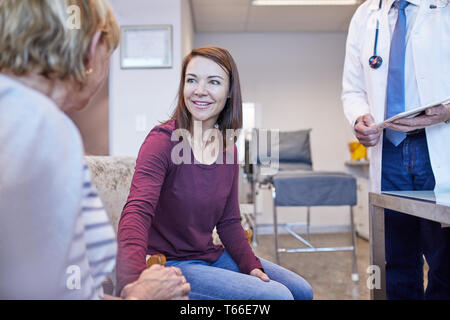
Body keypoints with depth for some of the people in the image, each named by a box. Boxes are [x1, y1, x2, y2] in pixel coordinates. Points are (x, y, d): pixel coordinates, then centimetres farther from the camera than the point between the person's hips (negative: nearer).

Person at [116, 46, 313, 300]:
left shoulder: (228, 149, 3)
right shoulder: (163, 141, -18)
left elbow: (229, 222, 9)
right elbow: (137, 212, -32)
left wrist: (252, 266, -6)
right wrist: (134, 283, -47)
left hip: (211, 256, 7)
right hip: (169, 264, -7)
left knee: (302, 291, 9)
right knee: (277, 295, -18)